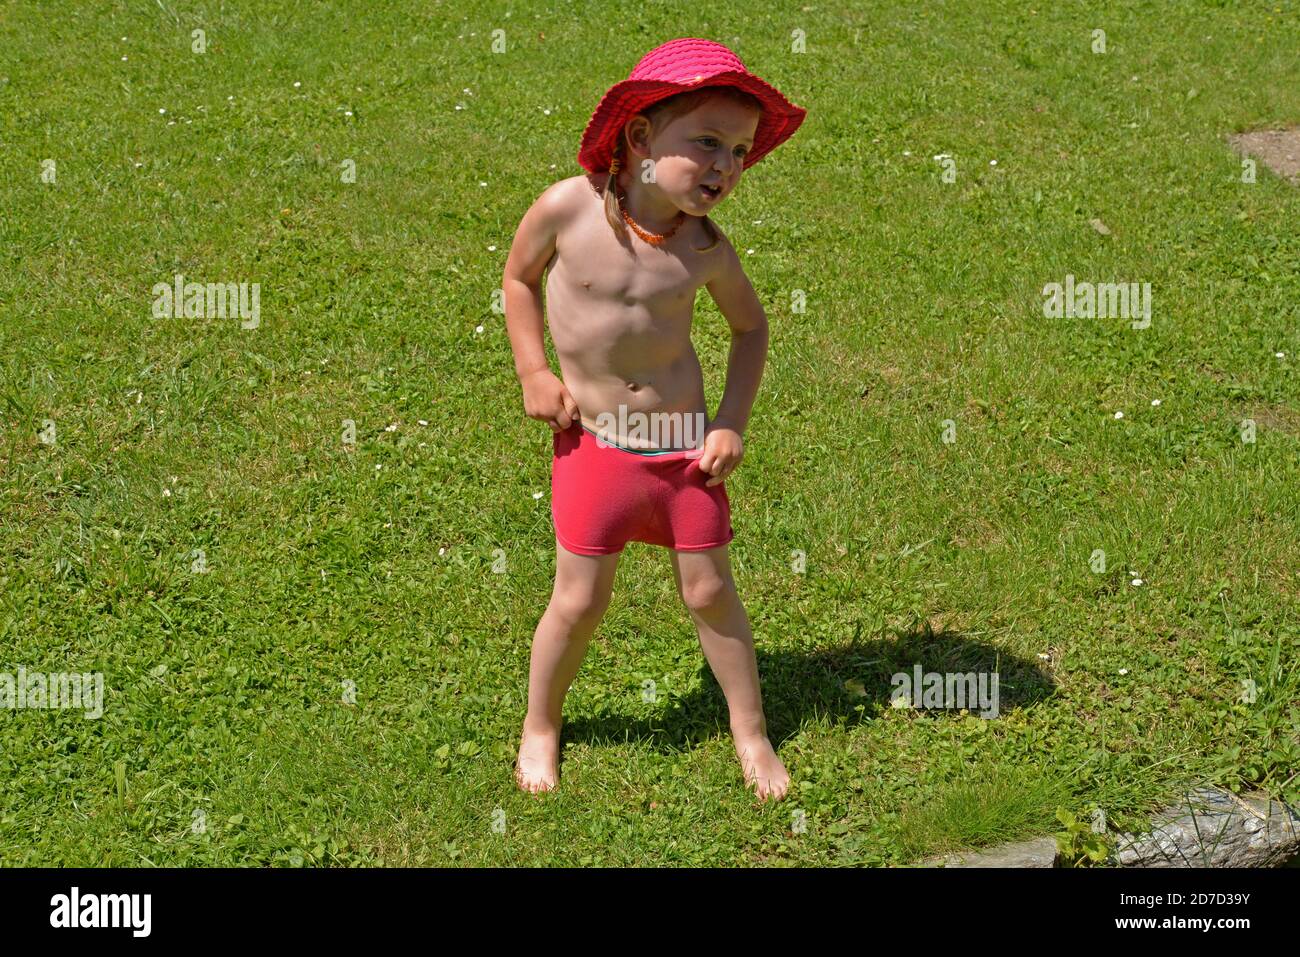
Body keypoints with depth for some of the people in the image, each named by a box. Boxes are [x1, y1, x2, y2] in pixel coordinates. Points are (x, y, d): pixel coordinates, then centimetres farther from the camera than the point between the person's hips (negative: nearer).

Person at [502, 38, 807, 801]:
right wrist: (535, 375, -4)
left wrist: (733, 425, -1)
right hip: (596, 445, -1)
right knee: (580, 601, 5)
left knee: (710, 592, 10)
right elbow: (519, 277, 3)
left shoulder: (706, 246, -11)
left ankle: (752, 734, 27)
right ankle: (541, 728, 29)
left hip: (686, 444, 1)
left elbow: (752, 325, 7)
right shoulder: (568, 207, -17)